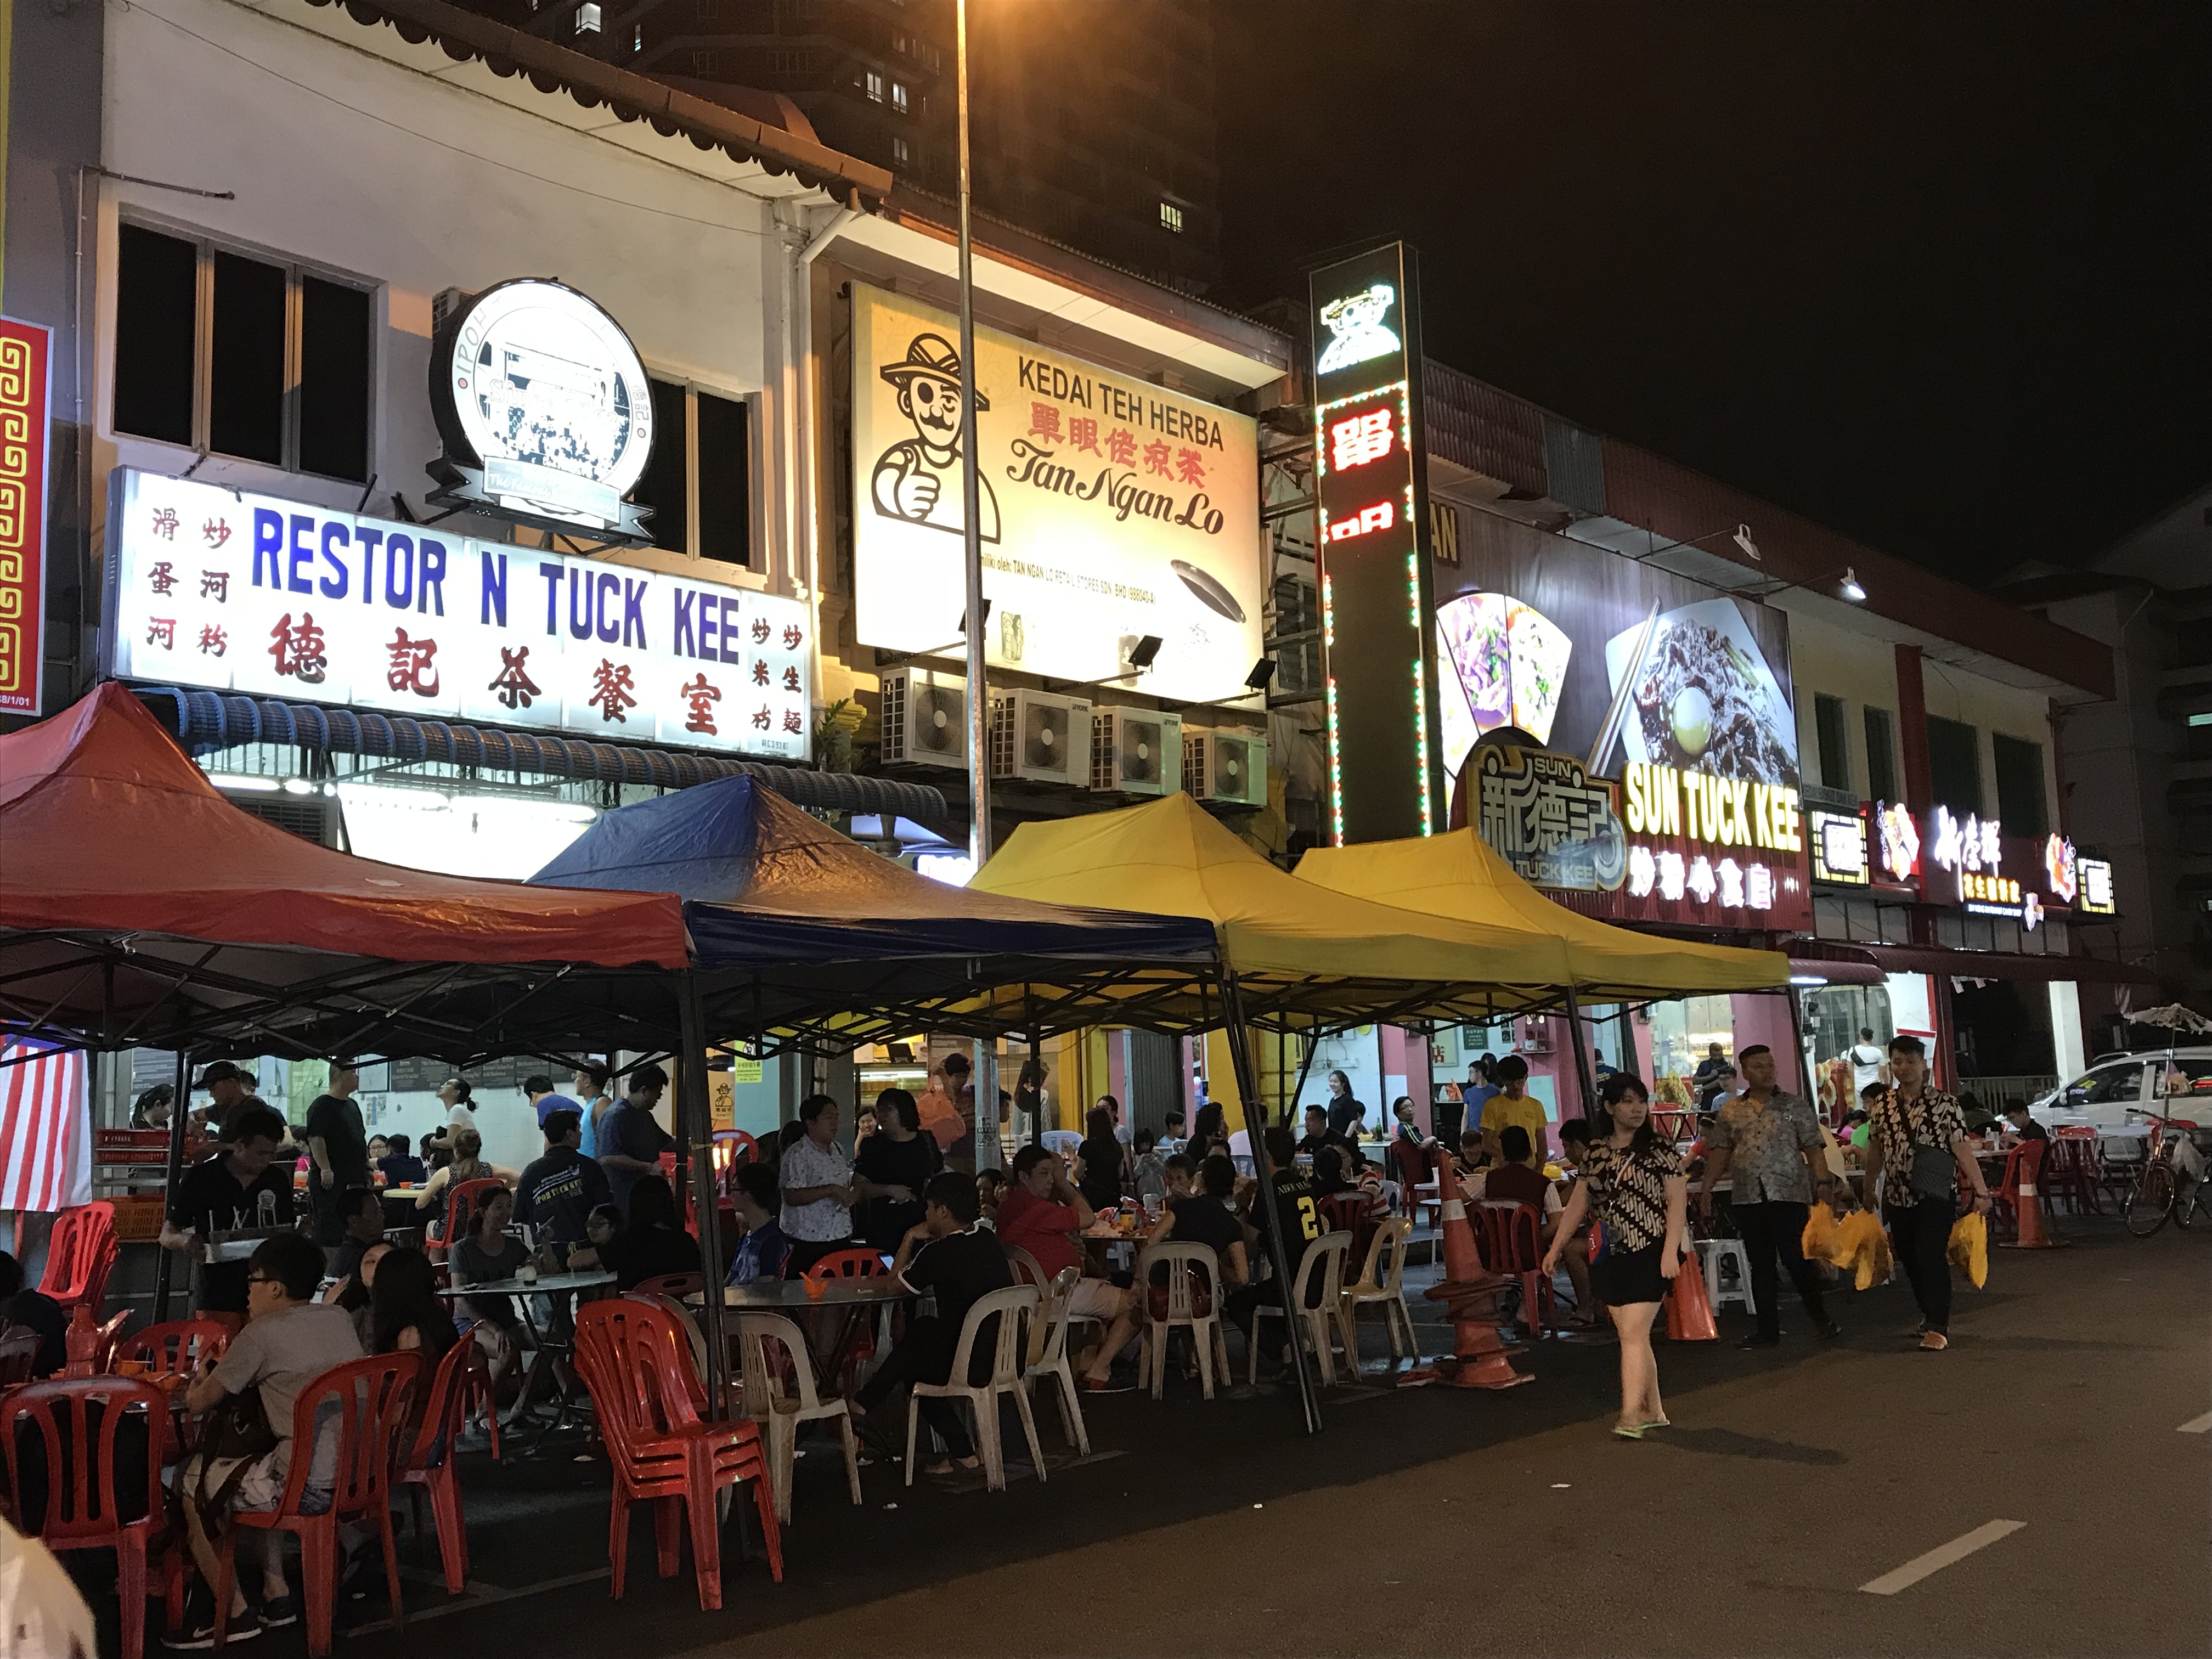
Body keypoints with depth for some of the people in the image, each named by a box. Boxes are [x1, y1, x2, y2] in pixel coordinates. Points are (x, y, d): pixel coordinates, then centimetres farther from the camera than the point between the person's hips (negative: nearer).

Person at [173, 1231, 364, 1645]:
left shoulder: (261, 1335, -8)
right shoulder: (340, 1319, 11)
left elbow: (197, 1404, 0)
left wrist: (200, 1380, 22)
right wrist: (226, 1373, 24)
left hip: (309, 1487, -8)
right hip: (362, 1478, 8)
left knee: (189, 1484, 16)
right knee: (248, 1476, 32)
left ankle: (234, 1613, 21)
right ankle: (276, 1595, 31)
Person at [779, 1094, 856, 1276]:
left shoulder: (838, 1150, 14)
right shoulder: (797, 1155, -12)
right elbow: (791, 1197, -21)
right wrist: (831, 1190, -25)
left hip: (841, 1238, 7)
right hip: (808, 1242, -7)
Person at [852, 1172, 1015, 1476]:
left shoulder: (939, 1252, -16)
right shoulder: (988, 1241, 6)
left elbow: (896, 1283, 2)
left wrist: (910, 1239, 11)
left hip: (972, 1368, -7)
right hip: (1008, 1358, 7)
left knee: (908, 1360, 19)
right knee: (922, 1328, 23)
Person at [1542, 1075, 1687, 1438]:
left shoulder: (1659, 1151, -4)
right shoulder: (1596, 1153, 9)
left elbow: (1677, 1202, -8)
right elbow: (1577, 1205, 14)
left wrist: (1671, 1251, -17)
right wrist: (1555, 1249, 12)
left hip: (1649, 1254, -5)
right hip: (1611, 1257, 5)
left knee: (1633, 1332, -12)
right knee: (1633, 1335, 9)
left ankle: (1630, 1415, -13)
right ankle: (1653, 1411, 19)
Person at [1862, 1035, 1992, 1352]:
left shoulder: (1944, 1103, -5)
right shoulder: (1883, 1104, 7)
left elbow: (1963, 1150, -10)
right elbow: (1875, 1150, 17)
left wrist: (1981, 1191, -16)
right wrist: (1869, 1191, 22)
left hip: (1934, 1196, -5)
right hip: (1896, 1197, 5)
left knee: (1932, 1258, -10)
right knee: (1910, 1262, 12)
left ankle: (1937, 1328, -6)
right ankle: (1930, 1317, 28)